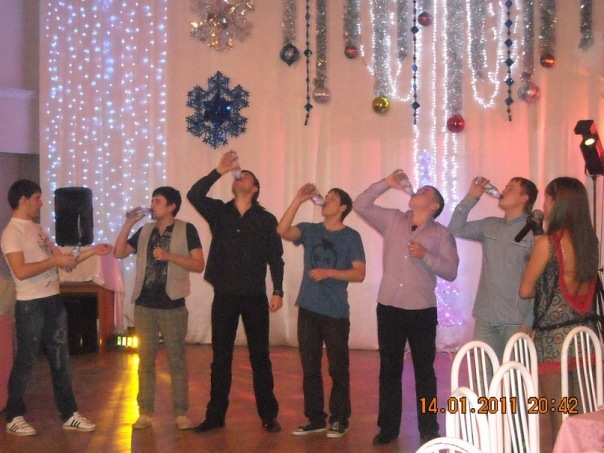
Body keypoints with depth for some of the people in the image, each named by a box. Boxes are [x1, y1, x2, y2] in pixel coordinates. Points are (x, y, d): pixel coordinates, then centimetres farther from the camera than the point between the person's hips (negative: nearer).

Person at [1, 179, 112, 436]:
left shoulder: (37, 230, 14)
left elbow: (63, 260, 17)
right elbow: (21, 271, -25)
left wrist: (92, 251, 11)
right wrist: (54, 261, -20)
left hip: (53, 302, 8)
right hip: (31, 306, -8)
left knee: (60, 361, 11)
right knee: (25, 362, 3)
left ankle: (69, 415, 19)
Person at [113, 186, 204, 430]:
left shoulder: (186, 230, -2)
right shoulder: (145, 231, 11)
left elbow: (199, 265, -9)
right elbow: (119, 253, 6)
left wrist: (169, 256, -19)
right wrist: (128, 223, -2)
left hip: (172, 306, -4)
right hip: (144, 305, 4)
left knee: (177, 361, 2)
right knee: (145, 360, 8)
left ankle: (181, 413, 9)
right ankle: (145, 413, 15)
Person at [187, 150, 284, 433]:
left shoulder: (266, 219, 3)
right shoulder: (219, 212, 6)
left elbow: (275, 258, 2)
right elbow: (194, 195, -11)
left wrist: (278, 291, -5)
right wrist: (220, 171, -15)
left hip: (255, 297, -1)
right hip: (224, 296, 1)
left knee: (260, 357, 6)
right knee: (220, 357, 8)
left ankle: (268, 415, 15)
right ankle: (215, 416, 17)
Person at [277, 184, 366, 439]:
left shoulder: (351, 237, -1)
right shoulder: (309, 230, 7)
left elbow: (359, 274, -7)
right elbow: (282, 231, -12)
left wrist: (329, 272, -19)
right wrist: (298, 200, -13)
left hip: (336, 312, -3)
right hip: (308, 309, 4)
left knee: (338, 369, 3)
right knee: (310, 368, 9)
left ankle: (339, 420, 14)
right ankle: (315, 418, 19)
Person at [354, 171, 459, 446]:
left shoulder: (441, 233, 0)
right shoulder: (392, 221, 7)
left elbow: (451, 272, -6)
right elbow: (361, 205, 1)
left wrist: (425, 255, -19)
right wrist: (387, 183, -4)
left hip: (422, 311, -2)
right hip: (389, 308, 2)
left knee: (424, 370, 7)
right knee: (389, 369, 9)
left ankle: (428, 429, 18)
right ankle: (388, 427, 20)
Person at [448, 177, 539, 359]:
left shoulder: (533, 232, -7)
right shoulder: (489, 226, 11)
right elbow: (456, 229, 8)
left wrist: (529, 322, -12)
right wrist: (471, 197, 1)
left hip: (516, 321, -5)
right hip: (484, 319, 5)